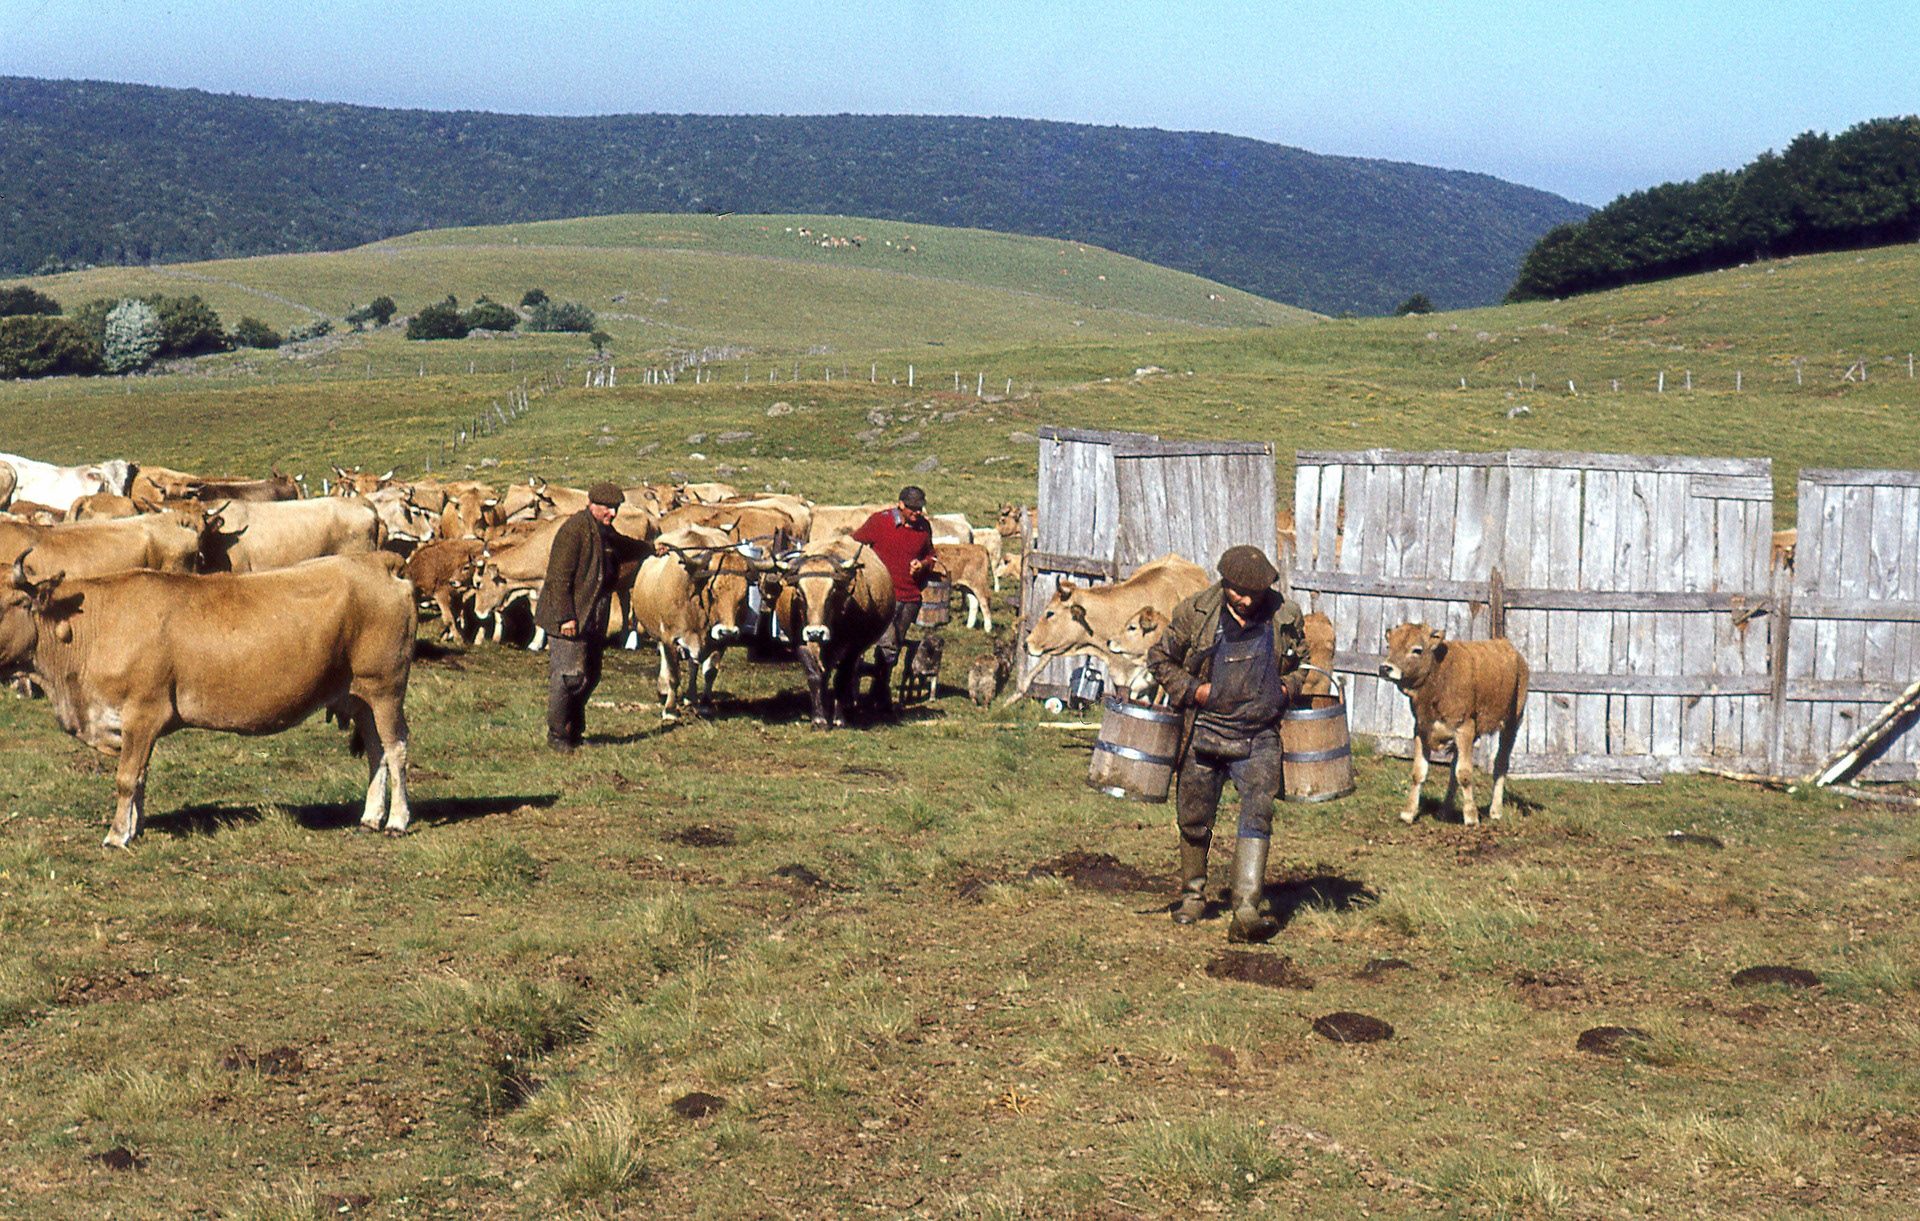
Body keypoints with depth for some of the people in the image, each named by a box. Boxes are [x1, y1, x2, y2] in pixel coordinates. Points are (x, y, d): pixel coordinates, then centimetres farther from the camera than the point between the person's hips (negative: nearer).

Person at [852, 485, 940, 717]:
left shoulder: (924, 527, 8)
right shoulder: (880, 521, -4)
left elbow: (929, 556, 24)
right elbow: (853, 545, 5)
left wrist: (924, 565, 2)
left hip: (911, 597, 4)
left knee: (894, 646, 8)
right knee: (887, 646, -9)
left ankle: (876, 694, 19)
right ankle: (882, 699, 0)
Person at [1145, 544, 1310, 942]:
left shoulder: (1286, 618, -1)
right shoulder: (1195, 613, -5)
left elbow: (1301, 665, 17)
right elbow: (1160, 657, 6)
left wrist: (1288, 688, -4)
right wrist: (1192, 689, -7)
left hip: (1260, 737, 0)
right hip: (1204, 732, 0)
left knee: (1258, 814, -15)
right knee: (1194, 819, 10)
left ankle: (1247, 912, -18)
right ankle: (1193, 894, 34)